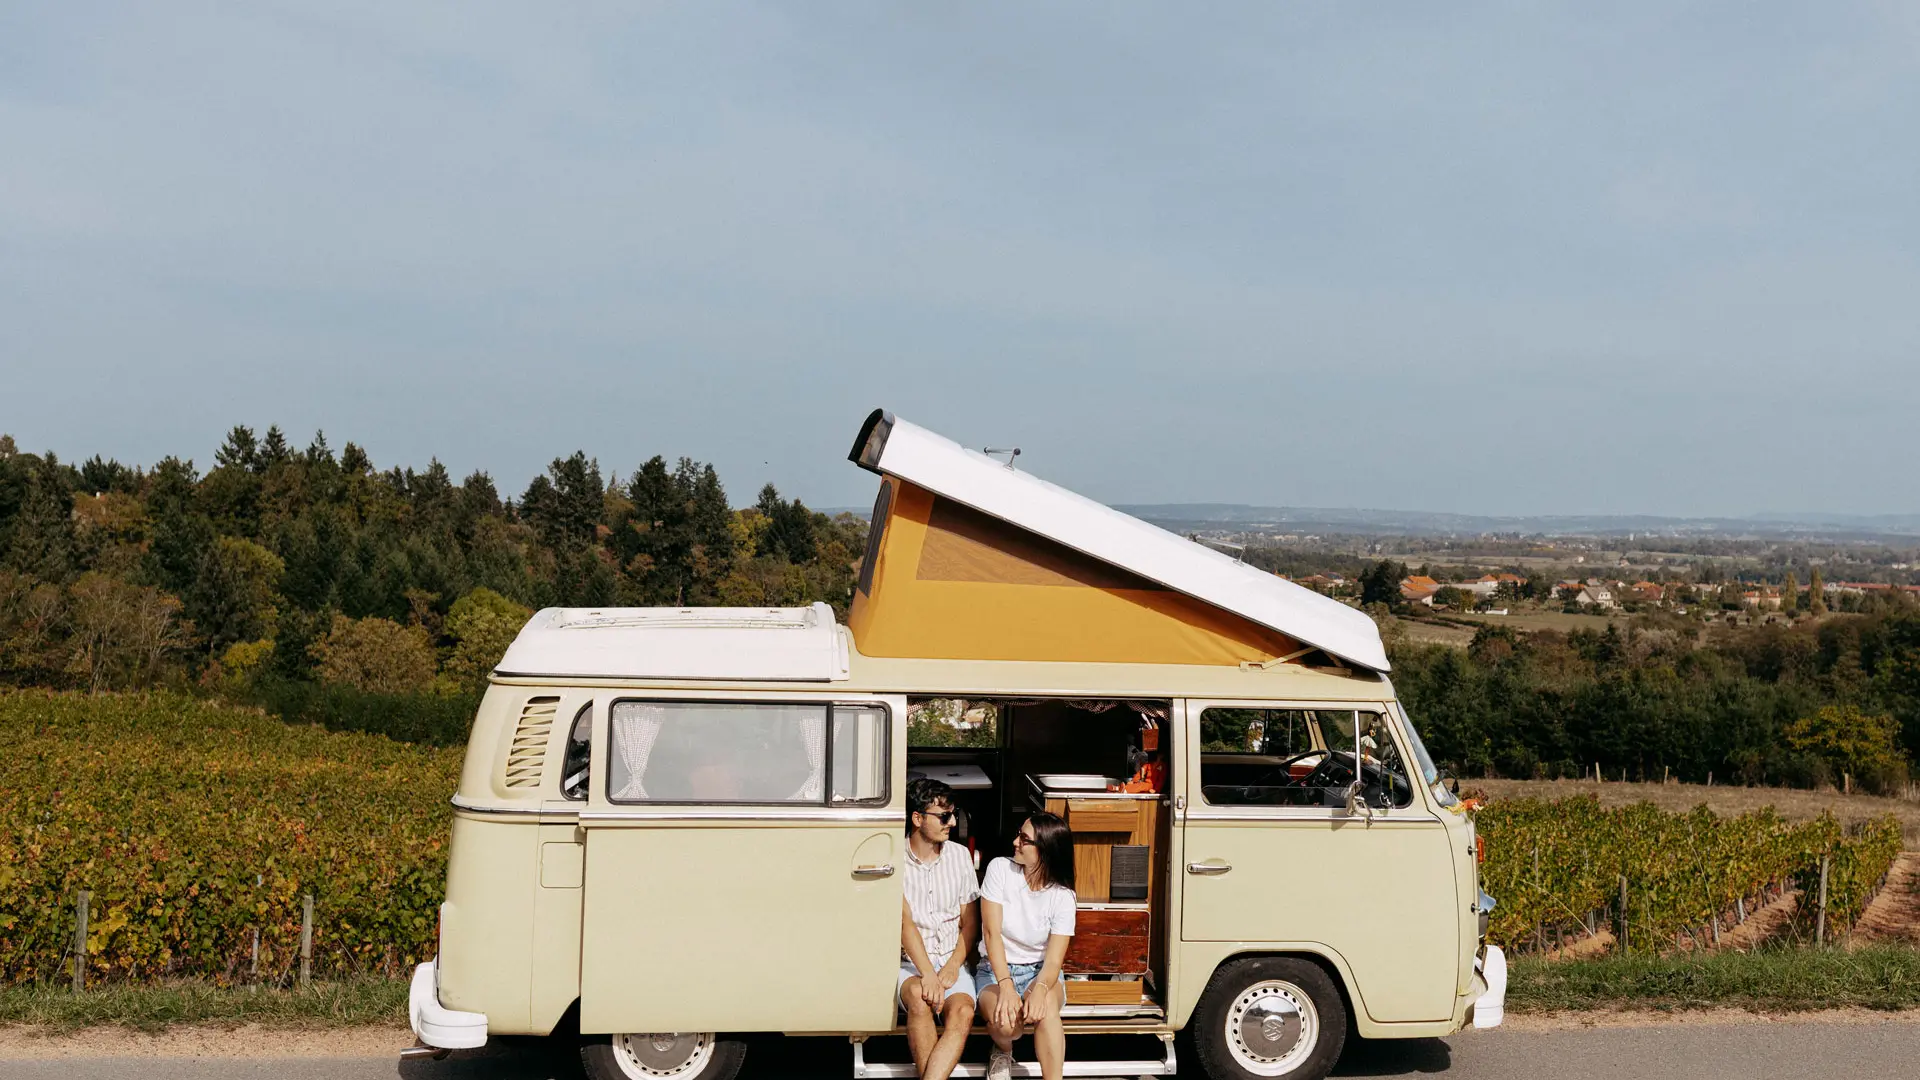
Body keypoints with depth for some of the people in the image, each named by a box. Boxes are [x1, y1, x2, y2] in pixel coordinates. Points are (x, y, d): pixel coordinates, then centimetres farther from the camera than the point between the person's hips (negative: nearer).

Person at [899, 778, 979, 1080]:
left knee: (962, 1012, -29)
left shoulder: (960, 855, 7)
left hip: (952, 962, 2)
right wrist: (928, 975, -24)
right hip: (909, 964, -2)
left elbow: (970, 921, 9)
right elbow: (904, 921, -13)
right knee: (920, 1000, -35)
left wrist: (953, 966, -7)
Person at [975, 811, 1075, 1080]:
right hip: (996, 970, 0)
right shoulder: (1000, 869, -9)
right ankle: (1003, 1051, 6)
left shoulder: (1062, 896, -10)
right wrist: (1006, 986, -31)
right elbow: (992, 933, -16)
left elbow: (1053, 960, -16)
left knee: (1045, 1006, -37)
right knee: (1004, 1022, -32)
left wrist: (1039, 989, -40)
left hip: (1039, 972, 0)